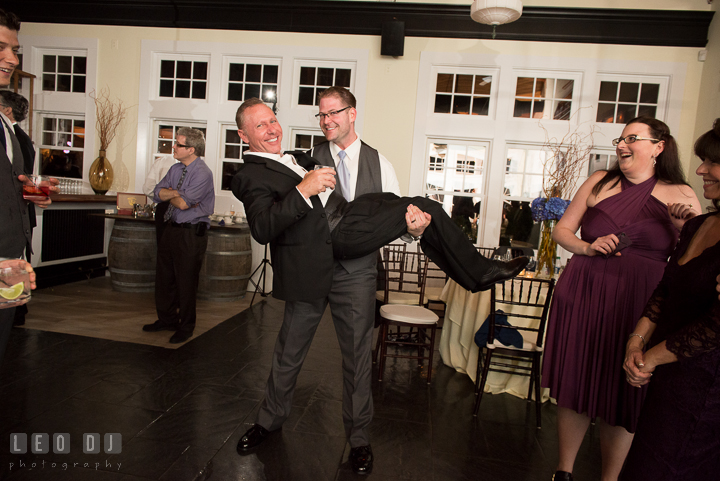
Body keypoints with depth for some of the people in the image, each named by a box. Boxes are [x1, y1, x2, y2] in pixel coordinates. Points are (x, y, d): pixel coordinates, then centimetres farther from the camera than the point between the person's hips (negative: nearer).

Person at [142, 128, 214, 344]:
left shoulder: (202, 173, -15)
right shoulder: (175, 169, 11)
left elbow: (183, 203, -23)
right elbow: (158, 193, 4)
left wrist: (170, 194, -3)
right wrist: (177, 193, -13)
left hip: (191, 233, -8)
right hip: (170, 229, 8)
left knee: (186, 282, 2)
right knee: (164, 277, 17)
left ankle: (186, 327, 19)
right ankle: (167, 319, 34)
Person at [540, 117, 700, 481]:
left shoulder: (680, 196, 4)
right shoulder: (600, 182, 8)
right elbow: (561, 229, 11)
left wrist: (683, 223, -16)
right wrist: (587, 248, -7)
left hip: (637, 305, -1)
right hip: (582, 297, 2)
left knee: (622, 395, 8)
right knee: (575, 384, 9)